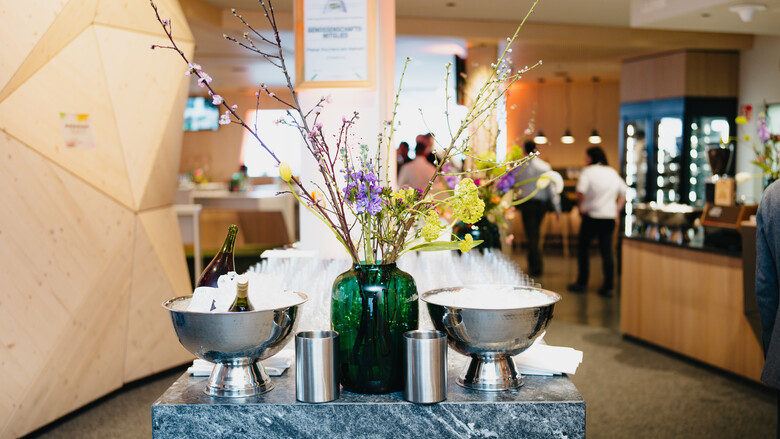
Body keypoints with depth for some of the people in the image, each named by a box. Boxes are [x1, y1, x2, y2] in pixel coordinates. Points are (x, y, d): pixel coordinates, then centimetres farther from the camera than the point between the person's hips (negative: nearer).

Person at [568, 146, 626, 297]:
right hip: (610, 217, 5)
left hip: (591, 216, -5)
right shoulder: (613, 172, 11)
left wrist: (581, 207, -7)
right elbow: (623, 192, 14)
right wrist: (617, 211, 15)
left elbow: (581, 191, -21)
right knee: (607, 251, 5)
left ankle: (582, 283, 15)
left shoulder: (587, 171, -6)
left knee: (582, 249, 9)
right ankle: (608, 286, 4)